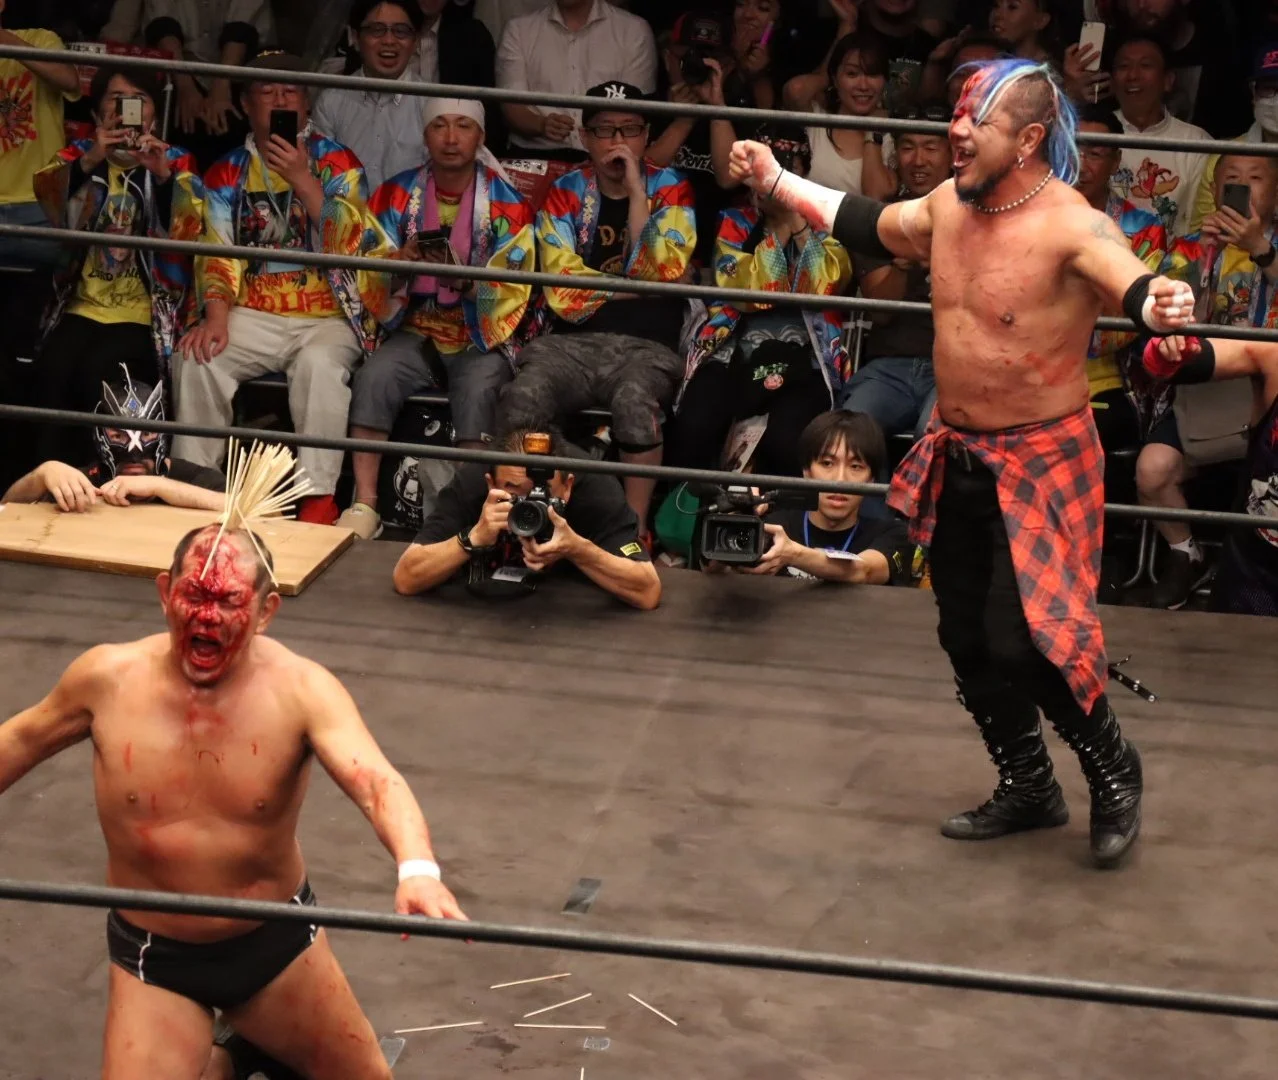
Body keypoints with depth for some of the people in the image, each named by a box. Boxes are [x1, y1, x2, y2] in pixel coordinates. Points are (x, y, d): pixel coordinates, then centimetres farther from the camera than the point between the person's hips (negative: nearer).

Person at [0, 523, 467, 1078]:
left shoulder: (300, 689, -21)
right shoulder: (108, 678, -14)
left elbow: (377, 781, -37)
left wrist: (417, 869, -57)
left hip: (278, 939, 0)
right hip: (153, 957, 0)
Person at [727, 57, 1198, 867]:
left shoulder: (1072, 228, -23)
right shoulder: (948, 206, 0)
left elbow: (1135, 287, -40)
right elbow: (870, 227, 20)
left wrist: (1159, 306, -63)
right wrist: (778, 182, 25)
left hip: (1041, 464, -8)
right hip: (957, 460, 8)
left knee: (1027, 641, -12)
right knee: (969, 640, 15)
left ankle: (1115, 774, 13)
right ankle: (1028, 789, 33)